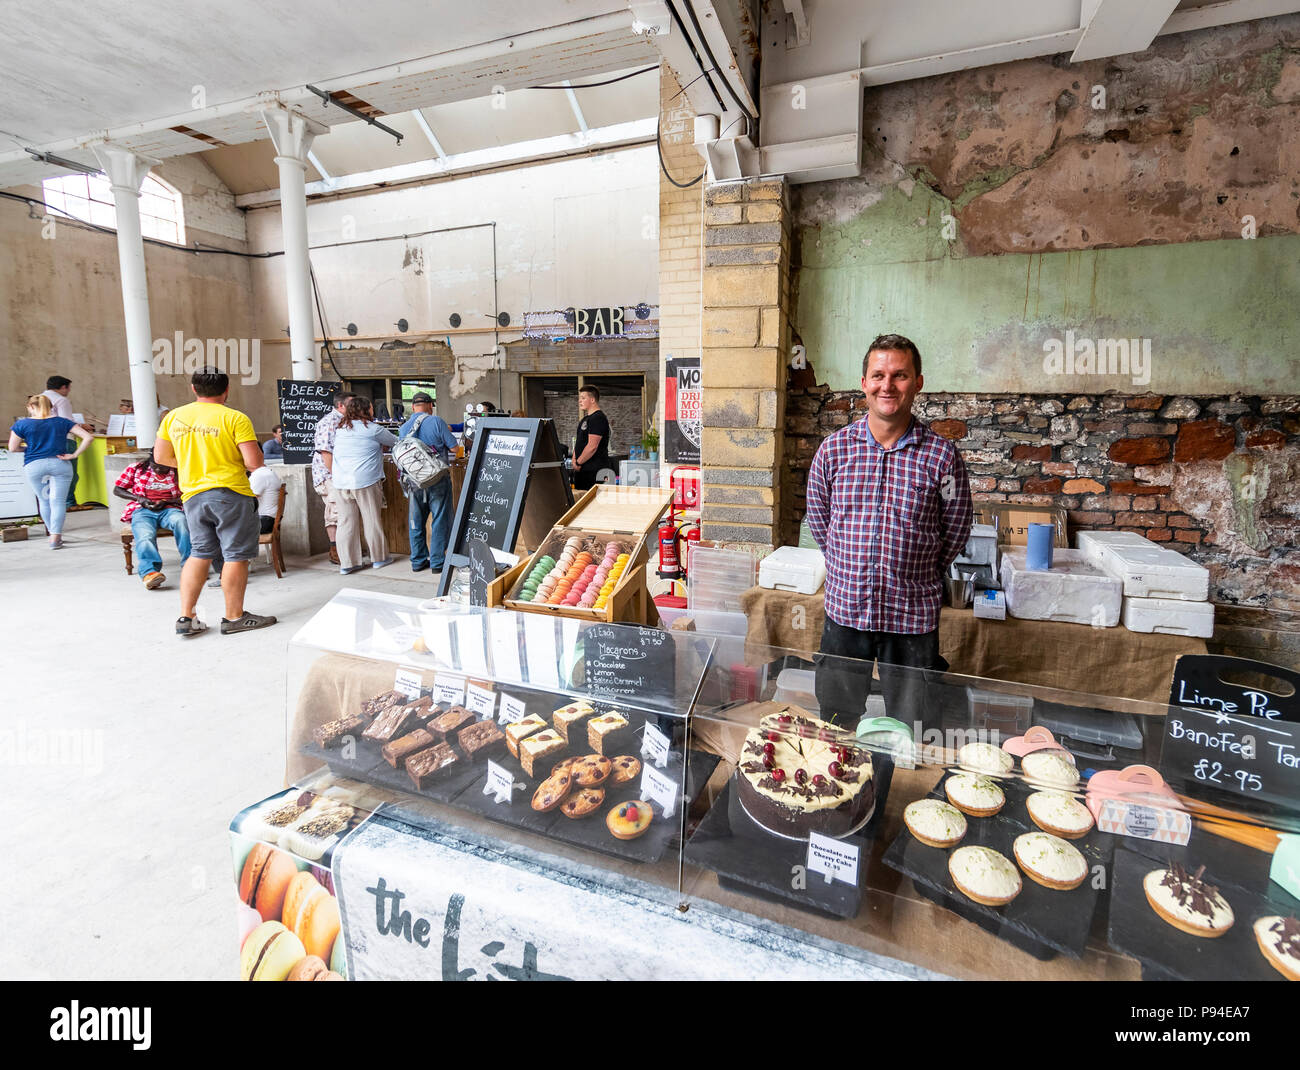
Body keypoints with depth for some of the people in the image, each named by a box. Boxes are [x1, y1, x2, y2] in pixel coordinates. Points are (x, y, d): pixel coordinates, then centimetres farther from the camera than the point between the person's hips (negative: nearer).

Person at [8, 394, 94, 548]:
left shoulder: (22, 424, 2)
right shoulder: (62, 422, 5)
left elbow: (13, 448, 5)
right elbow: (88, 437, -3)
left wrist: (30, 447, 22)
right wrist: (74, 455, -2)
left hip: (34, 466, 0)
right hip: (60, 465, 0)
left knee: (44, 500, 14)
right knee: (58, 501, -3)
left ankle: (53, 534, 18)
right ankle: (55, 538, -11)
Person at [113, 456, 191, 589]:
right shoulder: (136, 469, 13)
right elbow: (117, 490, 17)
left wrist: (165, 501, -10)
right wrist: (138, 498, -2)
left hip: (169, 509, 0)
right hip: (143, 510, 1)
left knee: (180, 521, -39)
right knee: (145, 537, -34)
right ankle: (149, 571, -57)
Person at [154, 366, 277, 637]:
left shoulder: (173, 417, 7)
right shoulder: (235, 418, -10)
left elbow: (161, 457, 14)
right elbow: (254, 462, -15)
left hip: (193, 495, 6)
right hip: (231, 493, -5)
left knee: (199, 554, 15)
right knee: (236, 555, 3)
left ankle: (186, 618, 15)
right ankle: (234, 617, 11)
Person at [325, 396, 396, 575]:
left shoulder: (340, 429, 13)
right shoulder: (373, 429, -2)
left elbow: (327, 452, 18)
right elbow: (396, 442, 10)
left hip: (341, 482, 5)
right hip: (365, 481, -5)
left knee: (346, 522, 7)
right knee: (372, 520, 6)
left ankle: (346, 563, 9)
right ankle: (379, 558, 17)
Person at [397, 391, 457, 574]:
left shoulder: (403, 428, 6)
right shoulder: (436, 422, -9)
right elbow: (454, 447, -7)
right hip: (437, 480, -4)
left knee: (416, 522, 14)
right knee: (440, 521, 4)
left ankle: (418, 561, 21)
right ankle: (437, 562, 7)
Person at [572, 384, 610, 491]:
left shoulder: (598, 418, -13)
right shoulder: (584, 419, 19)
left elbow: (592, 447, -20)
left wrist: (578, 463, -12)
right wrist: (574, 460, 6)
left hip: (594, 471, -10)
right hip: (581, 470, 10)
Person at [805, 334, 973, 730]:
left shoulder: (942, 456, -7)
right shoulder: (834, 448, -3)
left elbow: (955, 530, 5)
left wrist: (920, 574, 10)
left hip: (914, 617, -1)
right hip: (845, 611, 2)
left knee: (910, 732, 14)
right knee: (837, 726, 17)